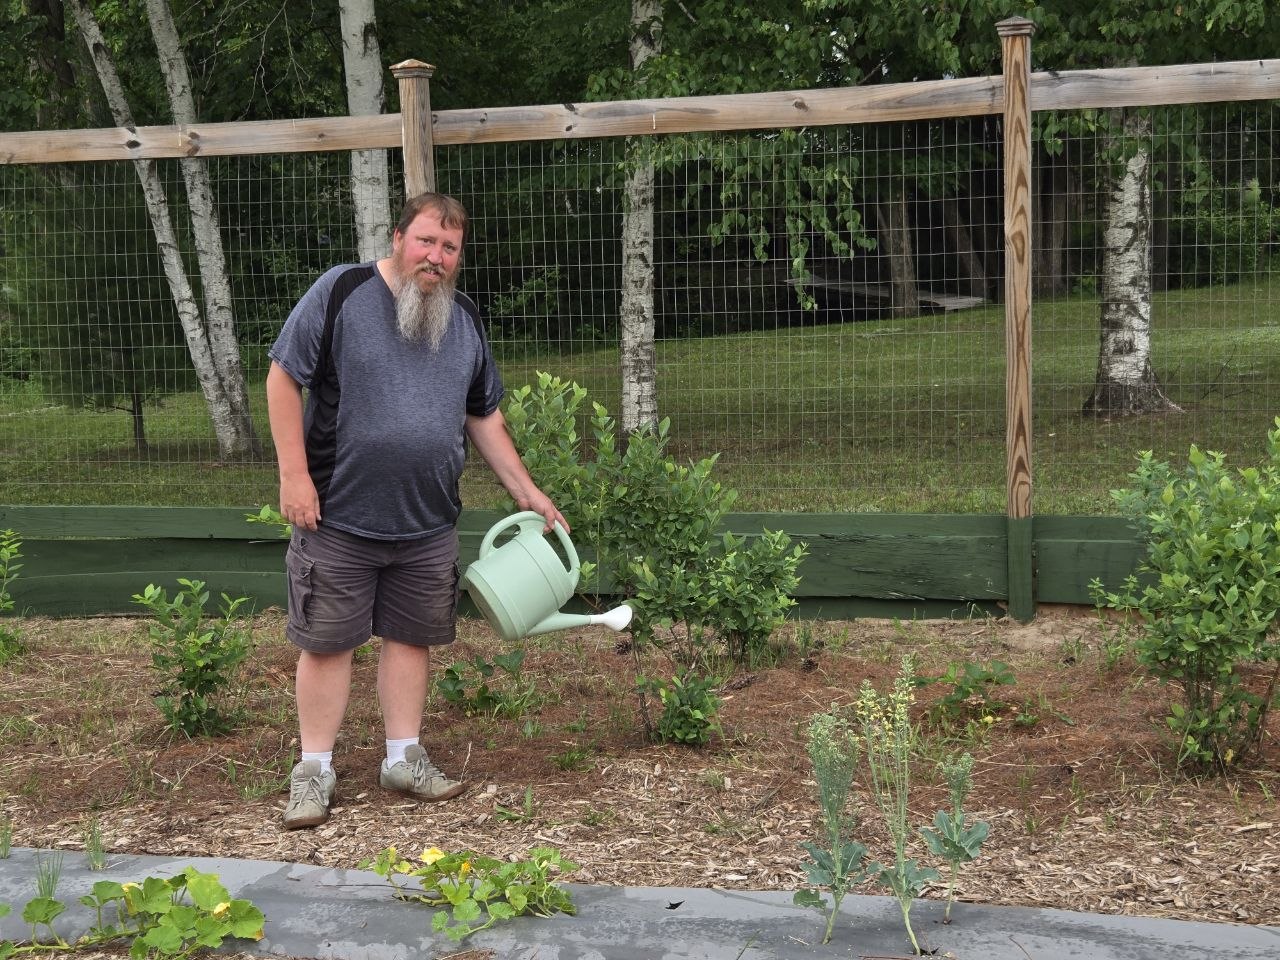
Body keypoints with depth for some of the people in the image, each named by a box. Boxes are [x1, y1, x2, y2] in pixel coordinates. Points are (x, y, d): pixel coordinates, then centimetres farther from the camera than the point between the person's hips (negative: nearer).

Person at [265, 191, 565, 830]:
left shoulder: (464, 319, 8)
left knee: (411, 636, 12)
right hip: (338, 515, -4)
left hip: (428, 523, 5)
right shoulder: (341, 293, -9)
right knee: (325, 642, 3)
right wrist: (294, 474, -14)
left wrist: (526, 491, 12)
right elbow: (283, 378, -8)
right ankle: (314, 771, 14)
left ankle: (404, 757, 25)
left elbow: (484, 418, 16)